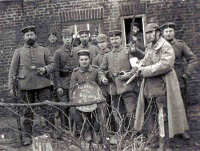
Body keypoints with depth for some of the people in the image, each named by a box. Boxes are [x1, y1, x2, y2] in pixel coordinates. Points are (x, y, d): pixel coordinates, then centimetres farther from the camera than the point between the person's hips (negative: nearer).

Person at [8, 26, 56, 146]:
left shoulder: (44, 50, 10)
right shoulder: (18, 52, 10)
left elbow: (52, 64, 8)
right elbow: (13, 70, 7)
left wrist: (45, 69, -13)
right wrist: (11, 86, -1)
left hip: (43, 84, 0)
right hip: (26, 86, 0)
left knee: (48, 109, 1)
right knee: (27, 112, 7)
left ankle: (53, 132, 13)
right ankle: (27, 136, 16)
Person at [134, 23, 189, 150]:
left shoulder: (166, 47, -10)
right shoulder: (149, 48, 14)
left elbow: (166, 64, -23)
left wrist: (146, 70, -18)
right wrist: (141, 65, 0)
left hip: (162, 86, -8)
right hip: (149, 86, 8)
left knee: (163, 117, -1)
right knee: (150, 116, 13)